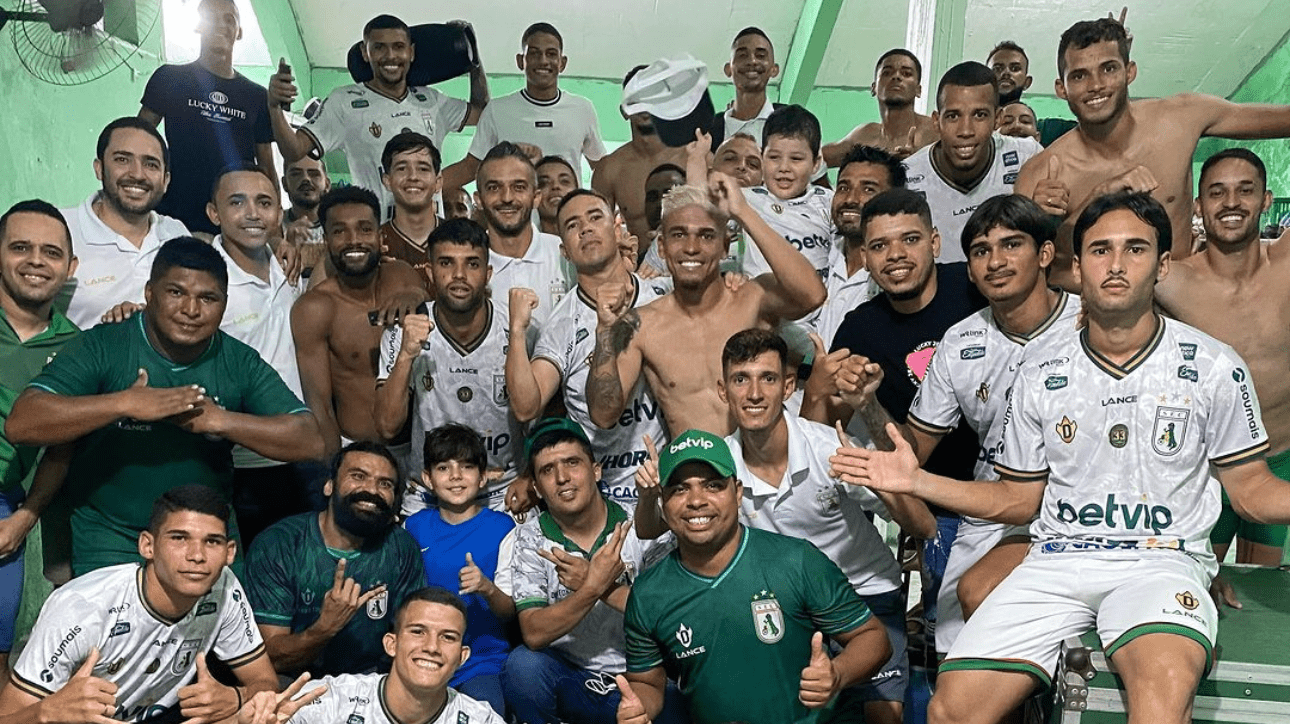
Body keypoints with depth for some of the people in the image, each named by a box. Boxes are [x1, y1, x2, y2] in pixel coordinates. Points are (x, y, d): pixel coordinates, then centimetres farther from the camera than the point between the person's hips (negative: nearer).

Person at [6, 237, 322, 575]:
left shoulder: (240, 363, -2)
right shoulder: (102, 347, -8)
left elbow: (309, 442, -10)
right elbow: (21, 424, -19)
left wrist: (219, 420, -21)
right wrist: (125, 404, -29)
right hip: (110, 540, -2)